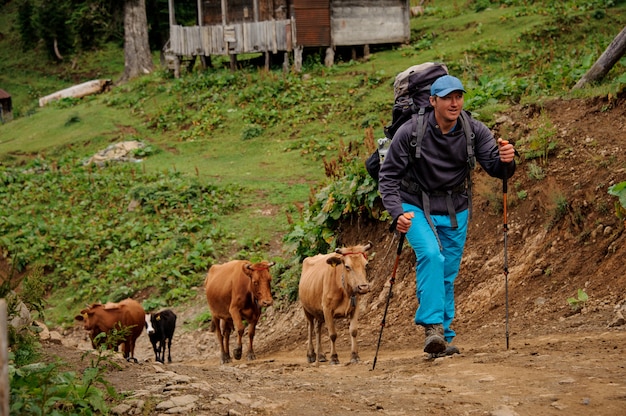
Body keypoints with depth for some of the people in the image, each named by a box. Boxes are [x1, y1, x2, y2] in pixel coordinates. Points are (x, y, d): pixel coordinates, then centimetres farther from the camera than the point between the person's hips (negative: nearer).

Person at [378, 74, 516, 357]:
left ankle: (444, 338, 23)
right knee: (431, 255, -28)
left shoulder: (474, 131, -13)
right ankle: (432, 327, -28)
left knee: (447, 276, 10)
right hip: (416, 208, -3)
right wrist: (397, 213, -27)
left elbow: (495, 169, -16)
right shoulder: (410, 133, -19)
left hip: (455, 212, 3)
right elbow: (388, 176, -13)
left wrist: (505, 160, -41)